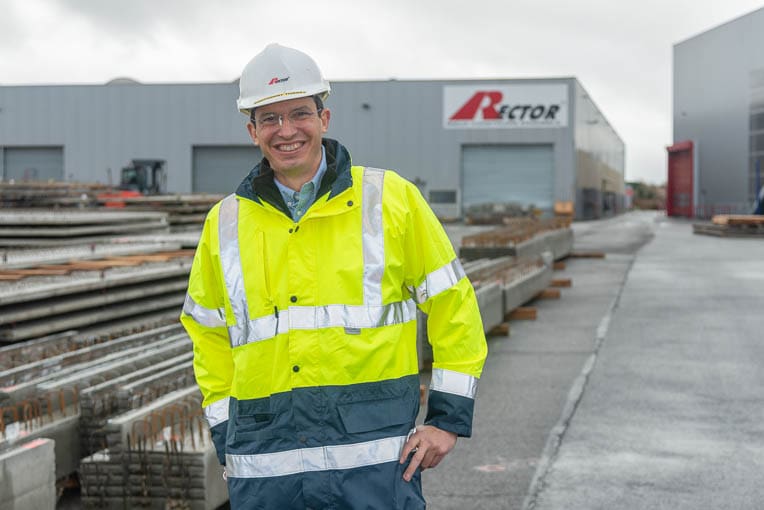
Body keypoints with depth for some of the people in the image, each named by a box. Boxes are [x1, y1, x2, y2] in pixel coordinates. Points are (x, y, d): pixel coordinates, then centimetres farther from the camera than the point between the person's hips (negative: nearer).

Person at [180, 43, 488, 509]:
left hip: (375, 459, -2)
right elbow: (208, 334, 20)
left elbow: (453, 305, 6)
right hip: (264, 469, 3)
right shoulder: (225, 224, 10)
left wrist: (449, 418, 0)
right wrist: (228, 440, 12)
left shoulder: (393, 199, 3)